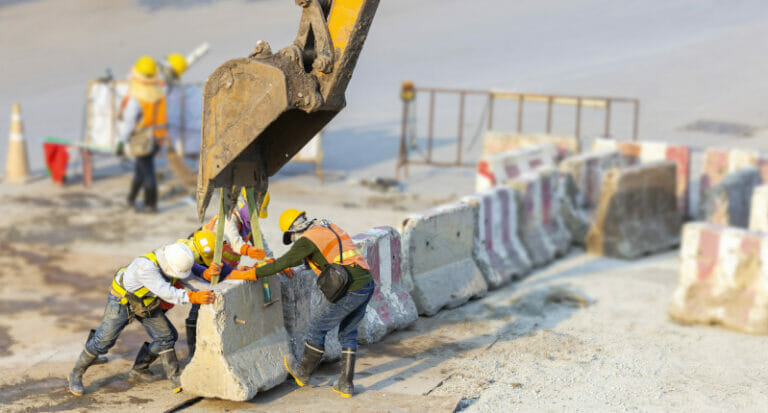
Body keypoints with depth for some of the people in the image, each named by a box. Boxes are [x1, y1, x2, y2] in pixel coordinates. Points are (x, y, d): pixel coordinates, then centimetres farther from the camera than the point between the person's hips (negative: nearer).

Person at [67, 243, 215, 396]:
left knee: (166, 337, 2)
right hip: (122, 301, -7)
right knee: (104, 341, -2)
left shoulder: (174, 260, -19)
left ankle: (140, 368, 21)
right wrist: (192, 297, -55)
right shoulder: (146, 266, -41)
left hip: (145, 302, 7)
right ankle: (75, 375, 18)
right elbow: (166, 293, -45)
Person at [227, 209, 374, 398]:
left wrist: (247, 274, -2)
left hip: (351, 291, -9)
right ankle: (345, 384, 21)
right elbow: (299, 257, 30)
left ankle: (303, 373, 27)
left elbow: (282, 264, -9)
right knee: (348, 333, 21)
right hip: (368, 285, 9)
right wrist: (261, 267, 29)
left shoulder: (307, 239, -7)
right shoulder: (328, 227, 21)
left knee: (317, 326, 10)